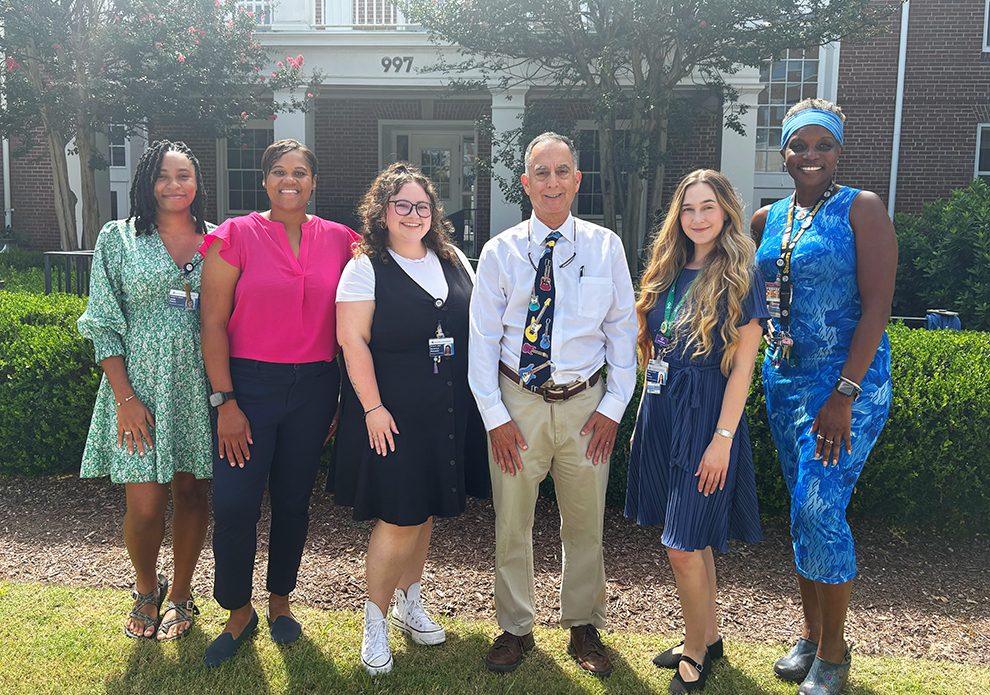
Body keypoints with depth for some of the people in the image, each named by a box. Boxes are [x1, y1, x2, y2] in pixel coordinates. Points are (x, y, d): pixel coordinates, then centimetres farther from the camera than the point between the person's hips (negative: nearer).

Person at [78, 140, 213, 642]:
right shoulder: (118, 239, 2)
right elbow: (104, 324, -1)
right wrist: (125, 397, -9)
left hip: (200, 387, 2)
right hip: (140, 385, -2)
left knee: (193, 492, 9)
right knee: (145, 506, -4)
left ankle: (180, 593, 30)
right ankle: (145, 588, 26)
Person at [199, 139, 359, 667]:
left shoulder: (339, 241, 5)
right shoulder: (236, 236, -2)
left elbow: (347, 326, 9)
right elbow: (213, 323, -5)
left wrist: (343, 399, 6)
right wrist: (225, 401, -10)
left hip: (314, 386, 2)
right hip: (248, 384, -2)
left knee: (293, 500, 12)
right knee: (234, 505, -5)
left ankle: (280, 601, 33)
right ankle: (238, 614, 18)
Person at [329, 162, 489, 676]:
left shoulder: (455, 261, 10)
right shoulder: (366, 268, -6)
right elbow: (353, 340, -11)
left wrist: (480, 394, 8)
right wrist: (373, 407, -16)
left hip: (449, 412, 6)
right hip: (392, 412, -5)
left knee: (426, 511, 16)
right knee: (398, 518, -4)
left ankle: (409, 604, 35)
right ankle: (374, 623, 15)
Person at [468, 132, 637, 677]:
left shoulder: (605, 247, 2)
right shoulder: (500, 251, -1)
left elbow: (623, 329, 4)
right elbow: (482, 338, -1)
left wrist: (613, 406, -2)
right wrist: (495, 416, -6)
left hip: (586, 403, 1)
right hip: (517, 403, 0)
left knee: (585, 523, 12)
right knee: (511, 522, 9)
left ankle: (583, 625, 33)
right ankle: (516, 628, 29)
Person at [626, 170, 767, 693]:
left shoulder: (739, 277, -8)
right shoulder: (668, 273, 11)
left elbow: (742, 364, -11)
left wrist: (722, 439, -15)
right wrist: (648, 415, 10)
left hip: (706, 414, -6)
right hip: (661, 411, 6)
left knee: (684, 546, -3)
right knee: (693, 538, 16)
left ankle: (696, 652, 19)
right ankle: (708, 637, 33)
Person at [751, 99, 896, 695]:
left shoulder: (861, 209, -7)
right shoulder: (767, 220, 10)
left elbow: (877, 305, -15)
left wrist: (844, 395, -20)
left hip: (849, 380, -6)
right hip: (785, 378, 6)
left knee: (821, 508, -9)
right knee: (803, 511, 12)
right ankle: (811, 634, 27)